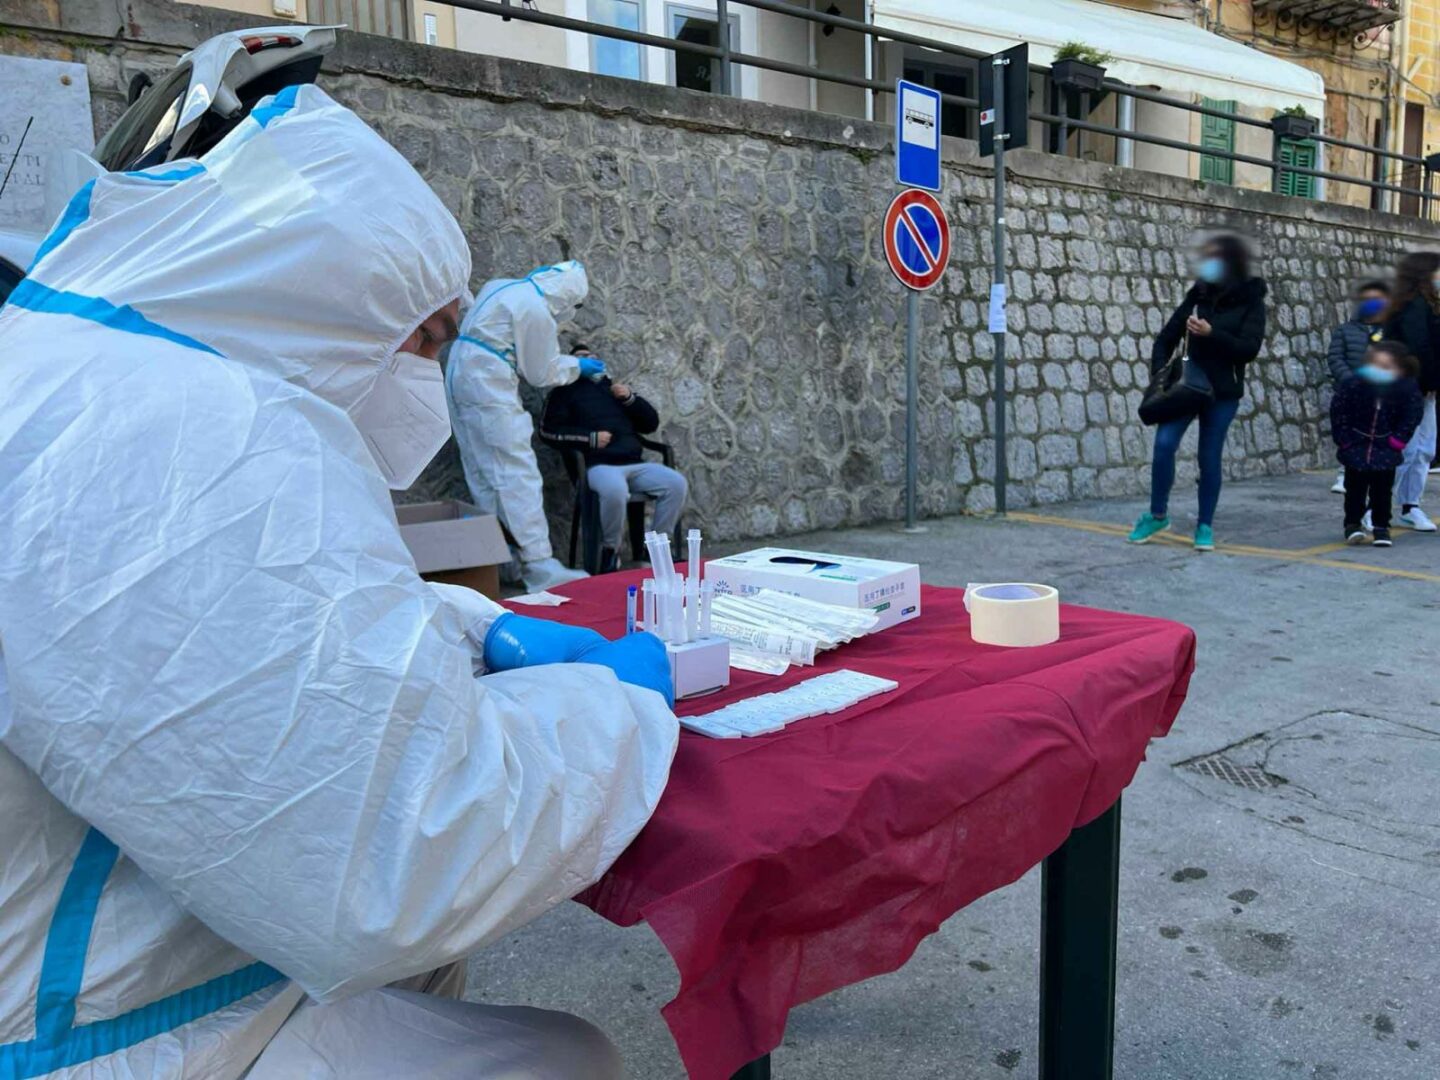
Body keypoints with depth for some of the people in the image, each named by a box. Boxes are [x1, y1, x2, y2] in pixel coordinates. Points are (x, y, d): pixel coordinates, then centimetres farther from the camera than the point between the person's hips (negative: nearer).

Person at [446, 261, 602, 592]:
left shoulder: (502, 286, 13)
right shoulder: (537, 311, -14)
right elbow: (542, 373, -6)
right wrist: (577, 366, 12)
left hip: (460, 375, 10)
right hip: (488, 385, -10)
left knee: (482, 471, 11)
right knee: (518, 471, -11)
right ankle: (539, 566, -13)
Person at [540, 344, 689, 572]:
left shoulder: (614, 389, 29)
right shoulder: (566, 392, 17)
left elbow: (651, 423, 24)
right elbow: (548, 429, 2)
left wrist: (630, 398, 7)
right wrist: (590, 438, -7)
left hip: (634, 464, 5)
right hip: (598, 465, -5)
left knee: (677, 484, -19)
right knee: (615, 491, -39)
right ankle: (609, 553, -16)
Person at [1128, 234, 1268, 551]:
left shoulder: (1251, 302, -2)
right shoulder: (1198, 295, 7)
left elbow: (1249, 349, -12)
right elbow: (1168, 337, 8)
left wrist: (1211, 333, -24)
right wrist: (1160, 373, -6)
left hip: (1223, 392, -2)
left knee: (1209, 457, 1)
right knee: (1164, 444, -11)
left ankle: (1205, 525, 14)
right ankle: (1158, 514, 6)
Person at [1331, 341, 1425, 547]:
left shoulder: (1408, 389, -10)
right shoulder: (1353, 385, -13)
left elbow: (1411, 418, -2)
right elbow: (1338, 412, -6)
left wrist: (1396, 441, -10)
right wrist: (1345, 440, -8)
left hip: (1385, 452, 0)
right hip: (1356, 447, 0)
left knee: (1382, 489, 5)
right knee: (1355, 488, 6)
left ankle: (1381, 527, 15)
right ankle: (1353, 524, 17)